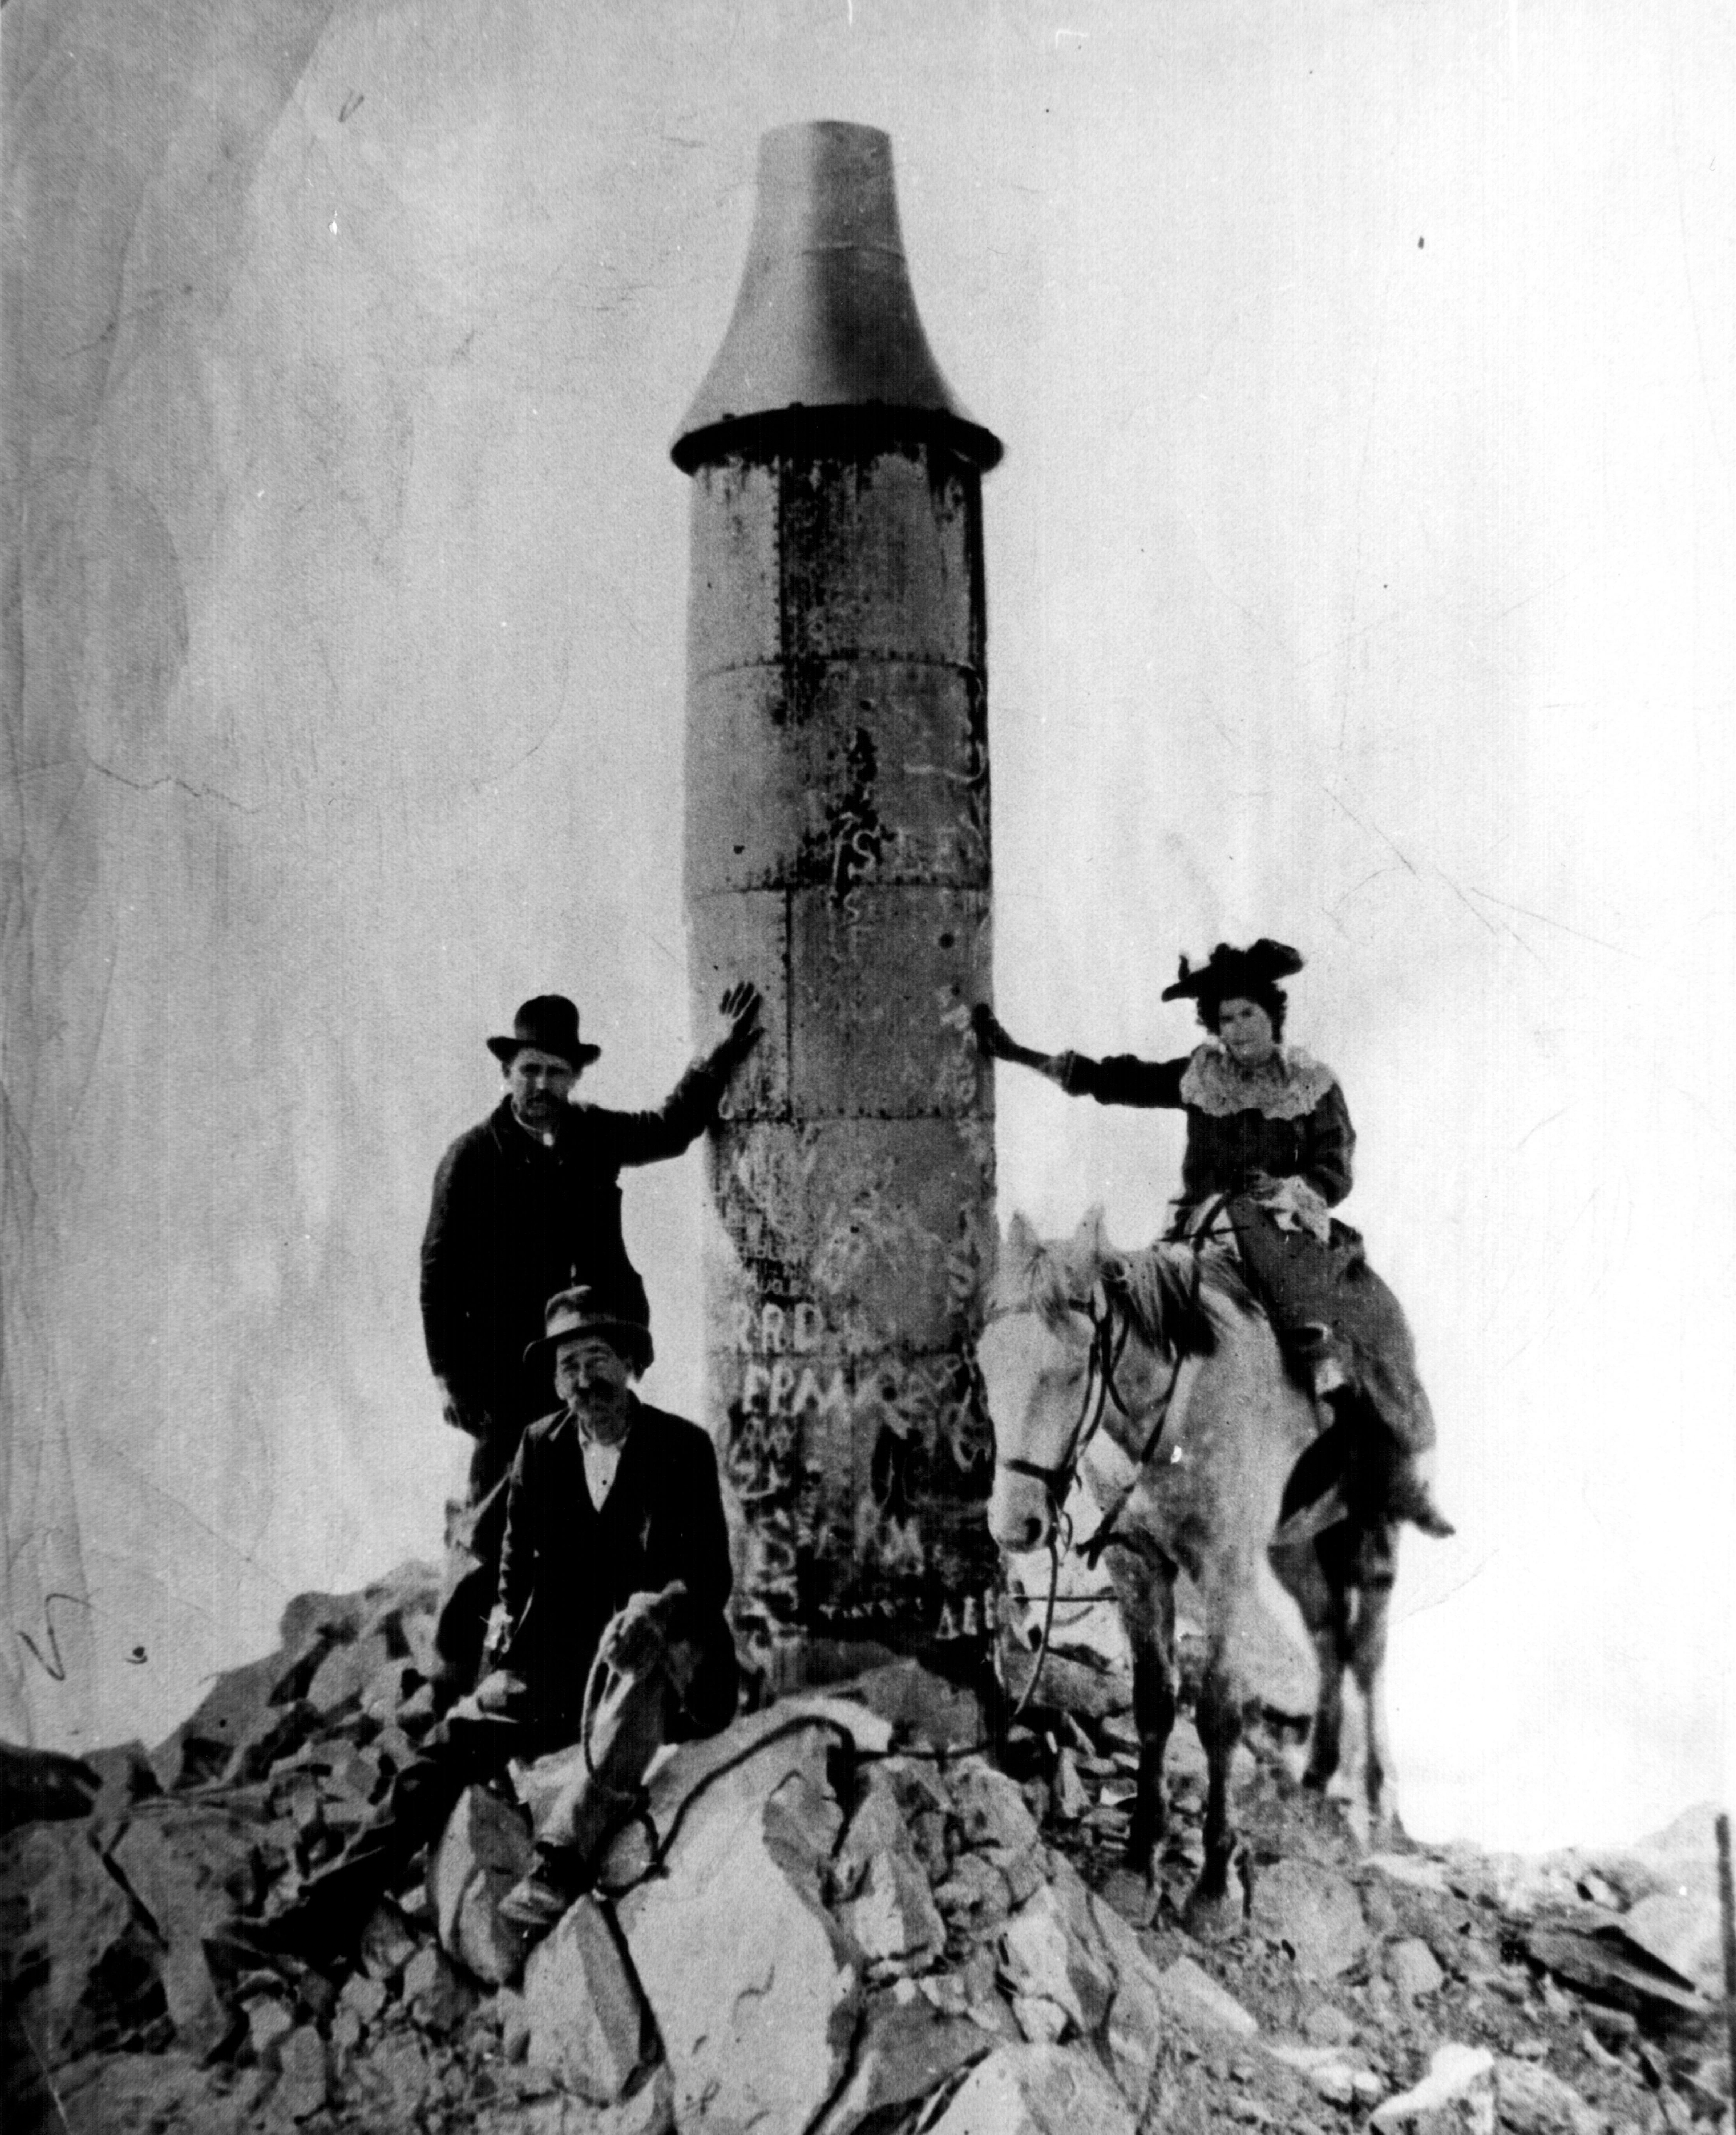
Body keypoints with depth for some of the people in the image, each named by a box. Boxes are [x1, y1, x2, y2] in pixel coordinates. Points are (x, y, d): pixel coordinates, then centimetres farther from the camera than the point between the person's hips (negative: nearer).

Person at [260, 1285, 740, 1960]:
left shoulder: (682, 1446, -6)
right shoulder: (541, 1446, 6)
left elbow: (712, 1575, -10)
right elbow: (517, 1558, 17)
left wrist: (656, 1605, -30)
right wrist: (506, 1615, -3)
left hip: (667, 1662, -4)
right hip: (561, 1657, 4)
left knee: (633, 1649, -38)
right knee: (458, 1736, -16)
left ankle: (566, 1857, -40)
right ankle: (334, 1908, -15)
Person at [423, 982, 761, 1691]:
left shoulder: (593, 1136, 8)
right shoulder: (473, 1157, -4)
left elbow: (669, 1129, 28)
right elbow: (440, 1271, -4)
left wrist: (723, 1055, 24)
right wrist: (449, 1372, -9)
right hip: (510, 1375, -5)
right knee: (491, 1515, -4)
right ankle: (455, 1672, 6)